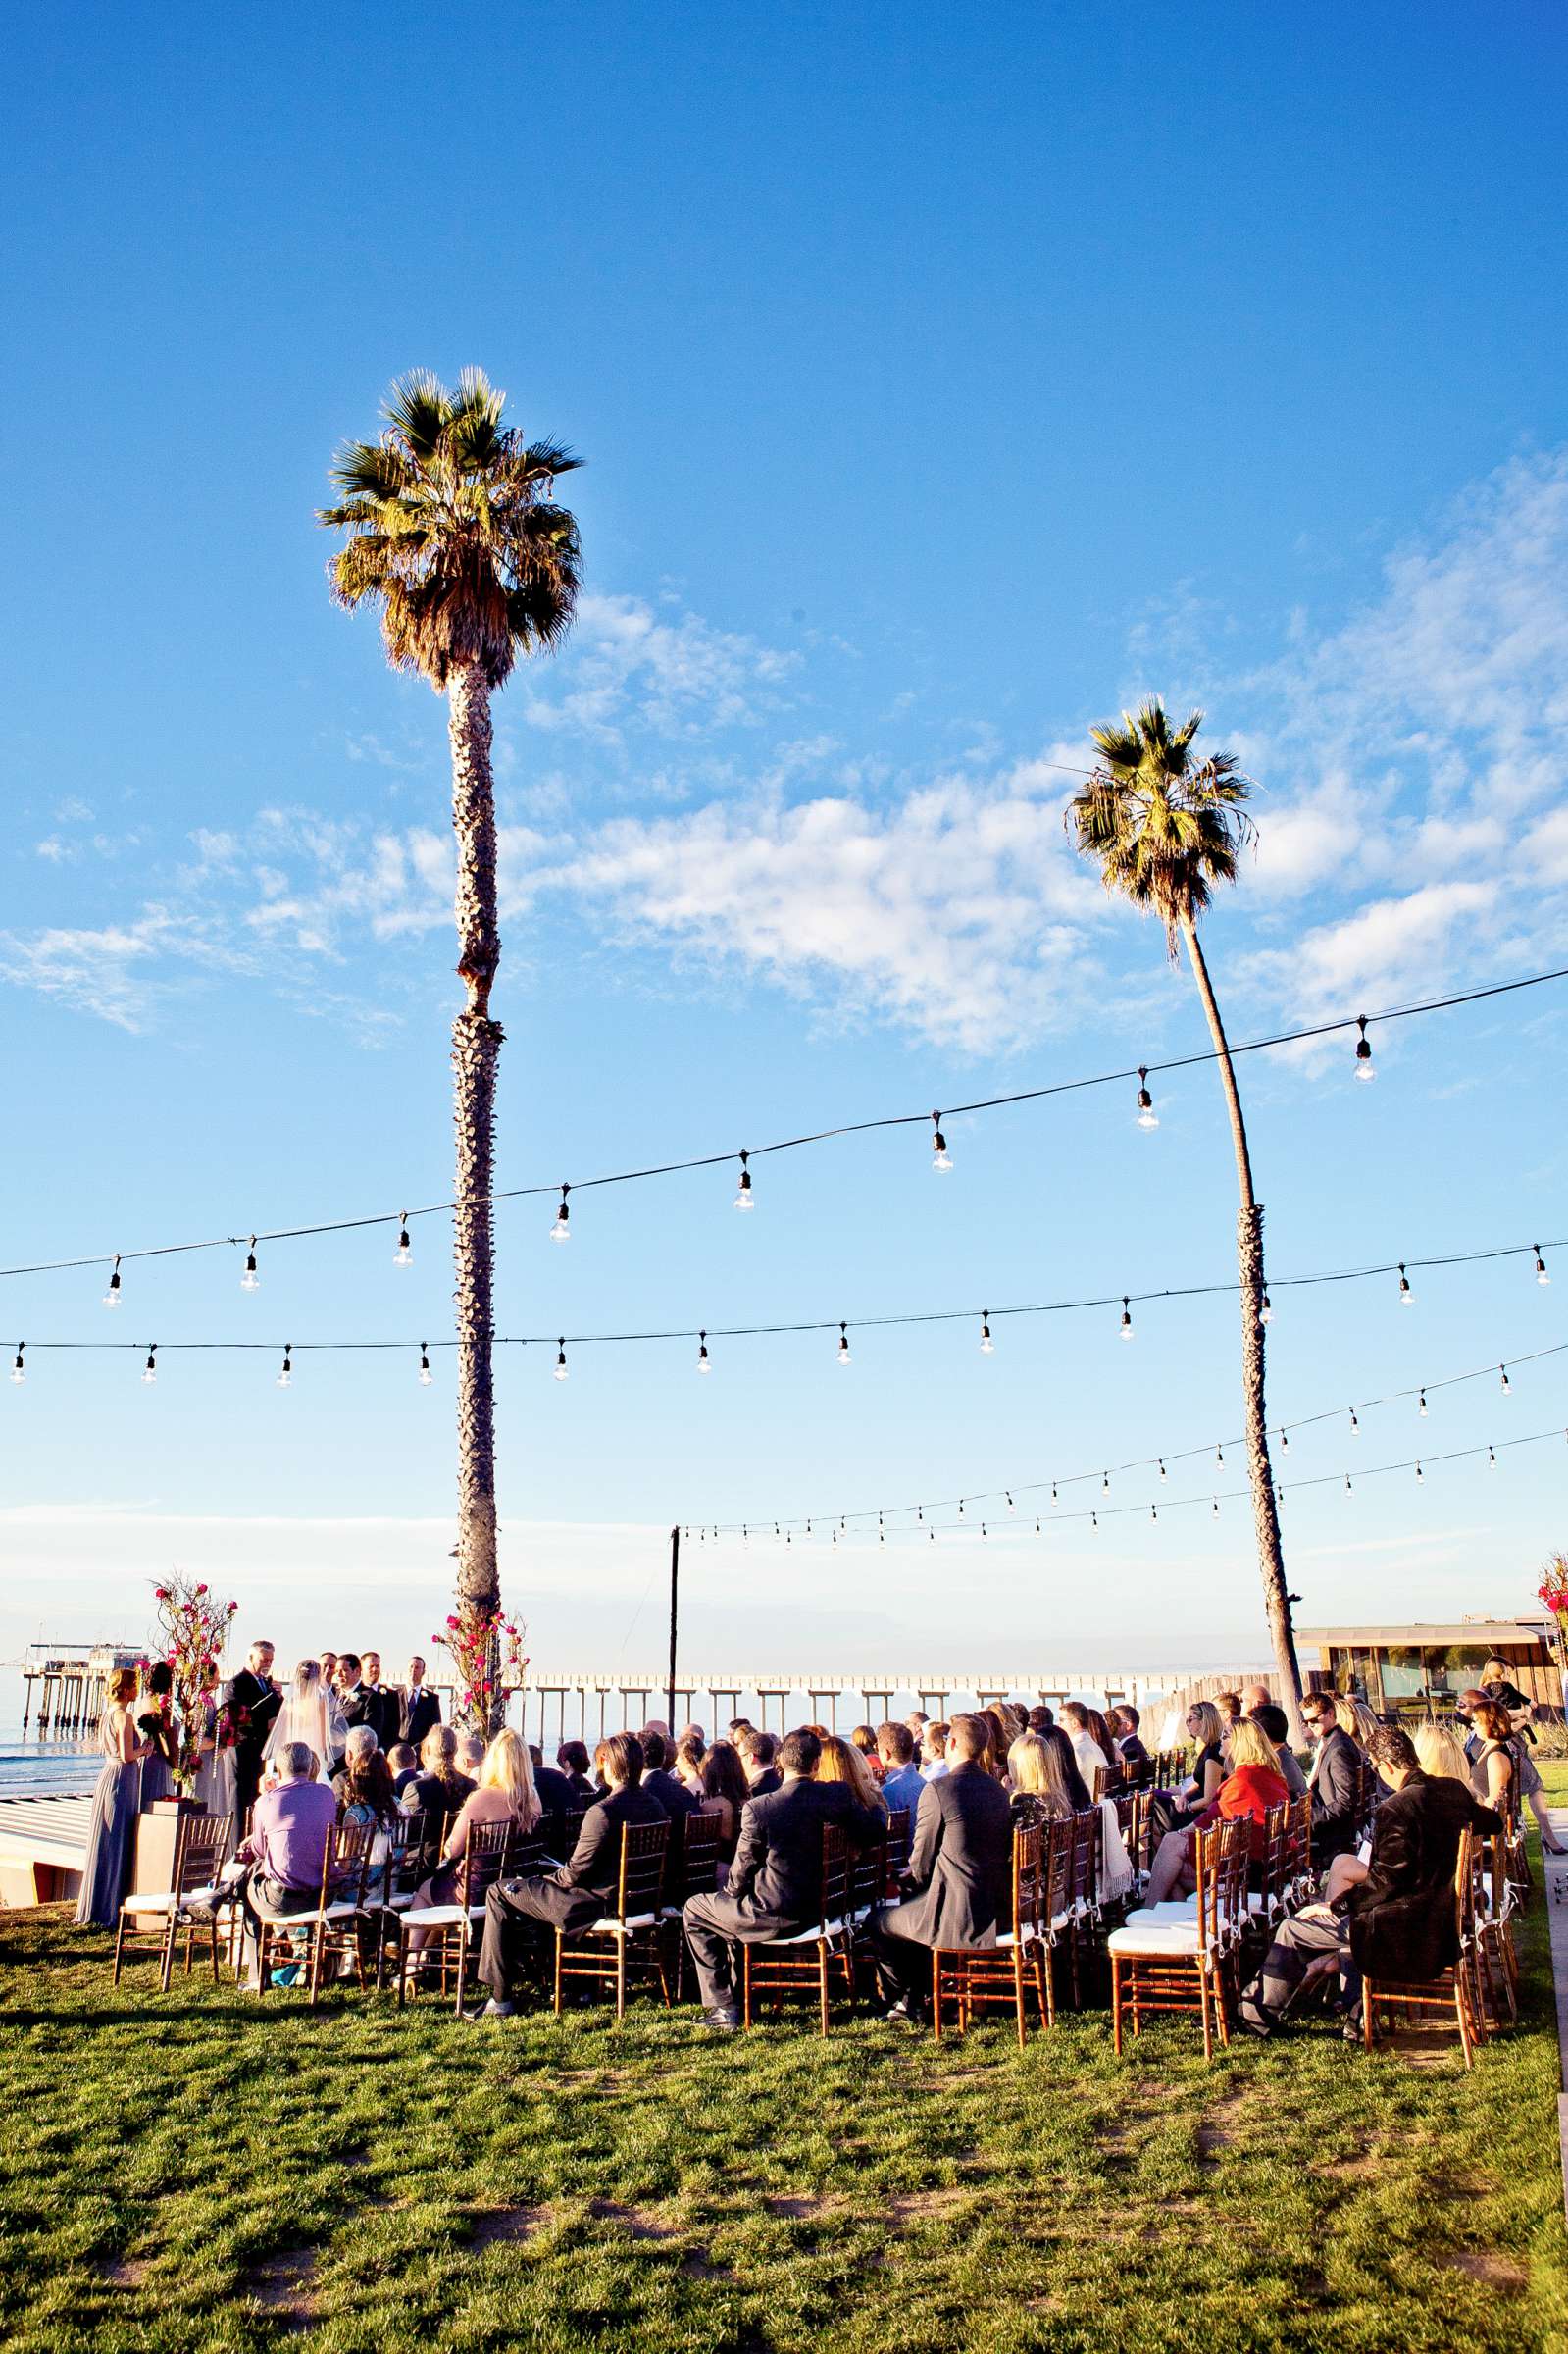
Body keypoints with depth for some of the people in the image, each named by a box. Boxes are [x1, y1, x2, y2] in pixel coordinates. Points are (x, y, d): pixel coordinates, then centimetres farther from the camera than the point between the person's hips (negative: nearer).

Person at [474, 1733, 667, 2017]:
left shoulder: (602, 1812, -25)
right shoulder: (655, 1807, 0)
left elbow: (574, 1873, -20)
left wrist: (537, 1879, 0)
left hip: (596, 1905, -9)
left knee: (499, 1893, 5)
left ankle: (500, 1998, 8)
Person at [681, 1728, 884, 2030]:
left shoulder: (757, 1809, -20)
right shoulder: (840, 1795, -12)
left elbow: (743, 1870, -9)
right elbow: (870, 1834, -1)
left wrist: (730, 1891, 13)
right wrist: (873, 1803, 19)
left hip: (774, 1915, -6)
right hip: (820, 1911, 6)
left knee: (694, 1910, 17)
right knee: (732, 1905, 33)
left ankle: (723, 2006, 16)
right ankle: (738, 1995, 41)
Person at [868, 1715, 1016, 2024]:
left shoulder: (938, 1790, -16)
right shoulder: (998, 1789, 5)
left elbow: (921, 1865, -11)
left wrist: (906, 1879, 15)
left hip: (956, 1916, -7)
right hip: (997, 1911, 7)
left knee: (879, 1921, 16)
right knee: (914, 1905, 31)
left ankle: (900, 1999, 32)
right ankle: (920, 1998, 37)